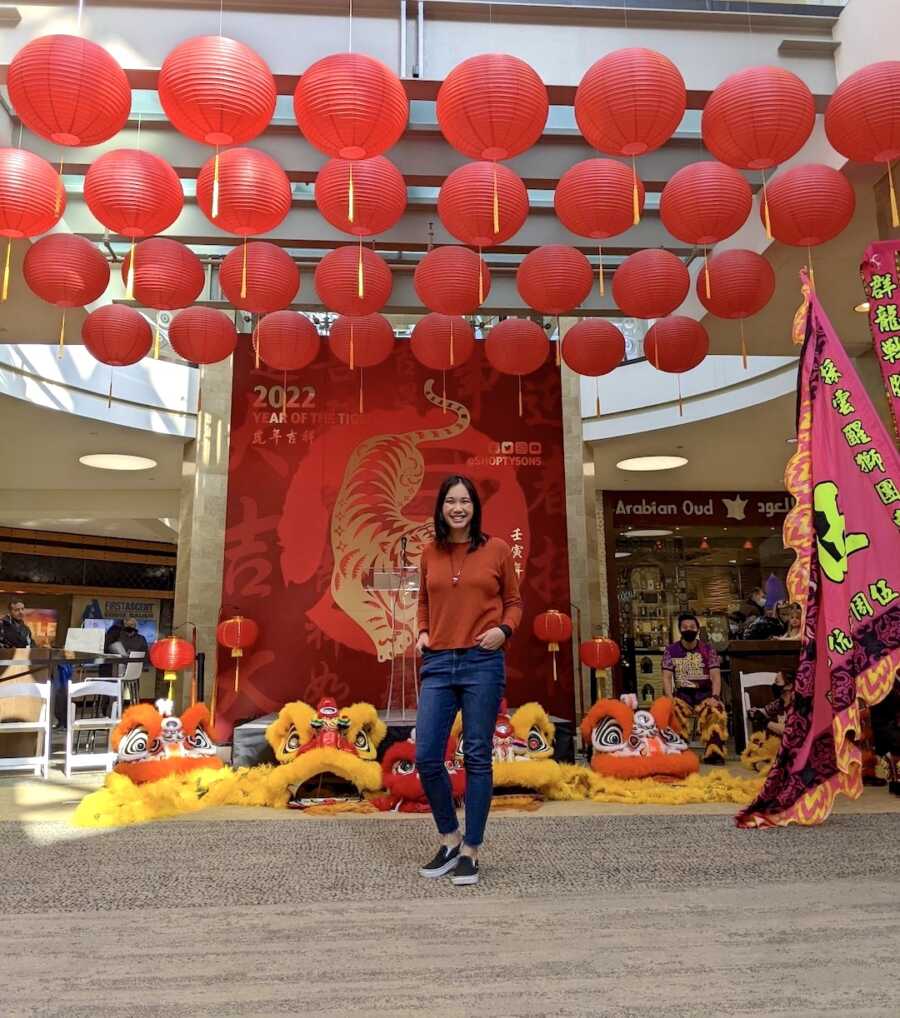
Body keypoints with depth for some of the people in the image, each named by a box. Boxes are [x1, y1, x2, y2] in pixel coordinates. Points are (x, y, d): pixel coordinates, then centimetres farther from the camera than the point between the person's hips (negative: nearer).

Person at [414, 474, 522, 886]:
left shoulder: (497, 549, 1)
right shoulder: (430, 553, 9)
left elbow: (514, 601, 9)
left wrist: (504, 629, -10)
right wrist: (422, 632, 5)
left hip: (483, 663, -3)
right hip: (438, 664, 3)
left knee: (477, 757, 4)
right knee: (426, 756, 1)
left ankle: (471, 851, 20)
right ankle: (450, 840, 25)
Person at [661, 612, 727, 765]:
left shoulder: (708, 650, 5)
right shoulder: (671, 650, 5)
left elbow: (716, 676, -4)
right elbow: (666, 677, 0)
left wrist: (715, 697, -22)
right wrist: (670, 699, -18)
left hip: (705, 693, 0)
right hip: (682, 694, 1)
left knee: (716, 711, -33)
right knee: (673, 711, -32)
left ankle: (714, 752, -24)